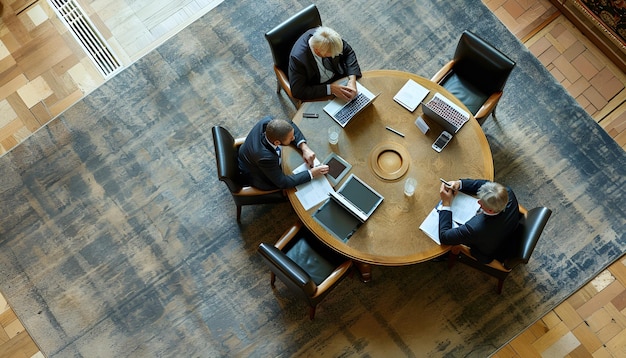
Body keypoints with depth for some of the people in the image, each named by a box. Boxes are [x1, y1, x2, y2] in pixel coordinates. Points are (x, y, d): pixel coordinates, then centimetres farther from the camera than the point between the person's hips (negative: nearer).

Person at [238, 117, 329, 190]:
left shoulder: (267, 122, -31)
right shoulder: (265, 157, -45)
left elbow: (291, 126, -10)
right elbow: (283, 182, -30)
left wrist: (304, 147, -23)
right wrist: (311, 173, -28)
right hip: (255, 176, -6)